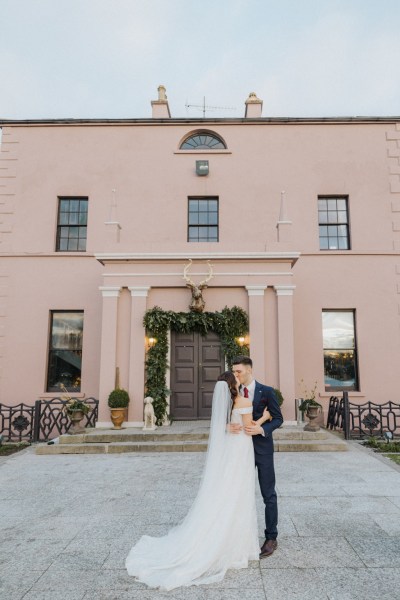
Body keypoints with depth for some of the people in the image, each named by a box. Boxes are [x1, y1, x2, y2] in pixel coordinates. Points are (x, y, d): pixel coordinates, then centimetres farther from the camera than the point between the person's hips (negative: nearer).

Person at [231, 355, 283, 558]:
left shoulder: (266, 391, -9)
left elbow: (278, 418, -6)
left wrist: (261, 429, -23)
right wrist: (230, 426, -20)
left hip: (262, 448, -4)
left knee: (268, 494, 5)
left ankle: (271, 538, 17)